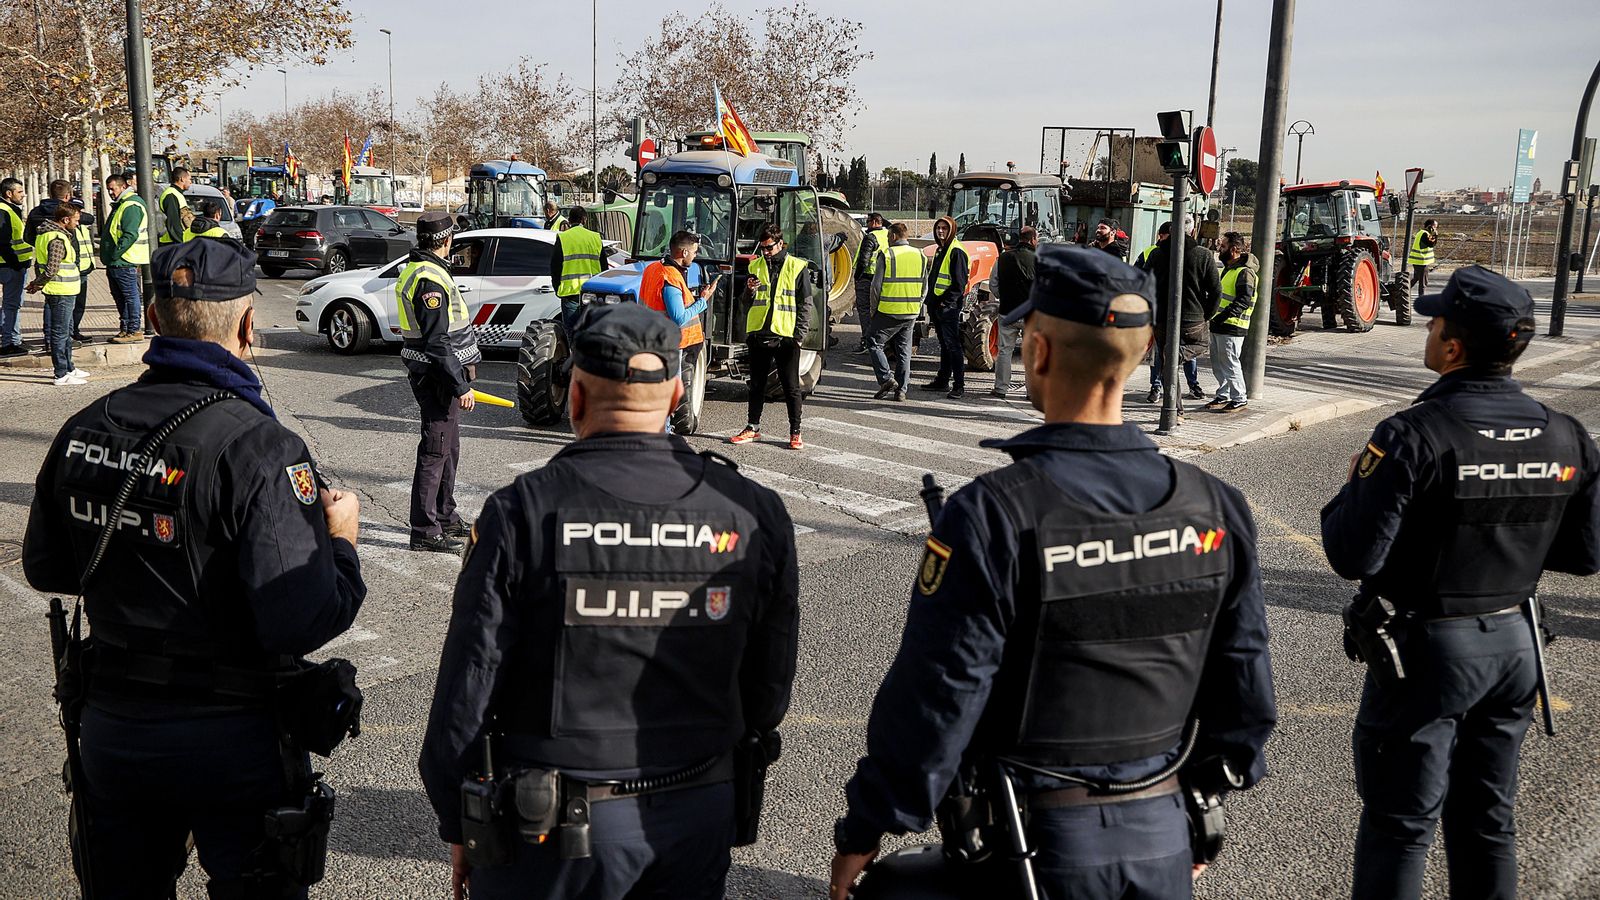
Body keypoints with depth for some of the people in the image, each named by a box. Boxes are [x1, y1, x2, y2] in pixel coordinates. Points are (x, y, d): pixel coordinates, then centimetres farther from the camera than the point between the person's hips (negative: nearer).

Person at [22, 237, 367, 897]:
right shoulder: (259, 449, -23)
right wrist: (340, 540, -10)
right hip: (233, 741, -5)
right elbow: (303, 621, -27)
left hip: (110, 727, 6)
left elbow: (45, 568, 11)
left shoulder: (84, 429, -3)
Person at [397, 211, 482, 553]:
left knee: (448, 448, 20)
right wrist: (461, 385, -21)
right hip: (439, 377, -11)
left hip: (434, 375, 11)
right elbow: (437, 342, -24)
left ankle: (446, 517, 32)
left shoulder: (416, 270, 14)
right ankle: (424, 531, 1)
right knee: (435, 452, -5)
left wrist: (459, 379, 24)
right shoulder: (430, 279, -20)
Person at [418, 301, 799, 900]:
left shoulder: (523, 512, -15)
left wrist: (458, 827, 4)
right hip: (700, 817, 3)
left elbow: (468, 686, -11)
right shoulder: (756, 514, -6)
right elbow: (770, 686, 3)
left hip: (556, 829, -2)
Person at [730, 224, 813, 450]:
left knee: (791, 387, 2)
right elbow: (747, 302, 15)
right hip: (758, 334, 4)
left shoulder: (797, 268, -1)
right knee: (757, 385, 12)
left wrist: (800, 335, -7)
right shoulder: (756, 266, 10)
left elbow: (805, 304, 1)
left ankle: (795, 432, 9)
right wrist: (749, 291, -8)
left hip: (786, 336, -4)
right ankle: (753, 428, 21)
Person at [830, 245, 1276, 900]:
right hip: (1163, 840, 5)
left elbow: (934, 698, -19)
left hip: (1039, 844, -4)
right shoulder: (1215, 509, -5)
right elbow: (1244, 690, 4)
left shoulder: (993, 515, -21)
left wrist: (864, 832, -7)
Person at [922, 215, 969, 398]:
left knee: (953, 345, -9)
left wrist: (946, 302, -19)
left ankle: (959, 386, -9)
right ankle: (942, 380, 23)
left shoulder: (956, 251, -12)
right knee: (944, 345, 16)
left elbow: (960, 282, -17)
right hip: (937, 306, 10)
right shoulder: (940, 249, 17)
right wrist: (931, 301, 17)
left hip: (949, 306, -9)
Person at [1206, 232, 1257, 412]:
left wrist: (1223, 316, -28)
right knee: (1217, 364, 13)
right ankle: (1223, 396, 22)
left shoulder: (1244, 272, -14)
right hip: (1218, 325, 10)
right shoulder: (1227, 269, 18)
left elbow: (1244, 301, -22)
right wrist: (1212, 316, 18)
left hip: (1232, 326, -10)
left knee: (1230, 364, -6)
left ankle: (1240, 399, 2)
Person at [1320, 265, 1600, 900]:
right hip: (1515, 643, 6)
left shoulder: (1413, 437, -23)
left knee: (1400, 824, 8)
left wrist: (1352, 492, -5)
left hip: (1426, 648, -6)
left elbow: (1353, 556, -23)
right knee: (1487, 820, 21)